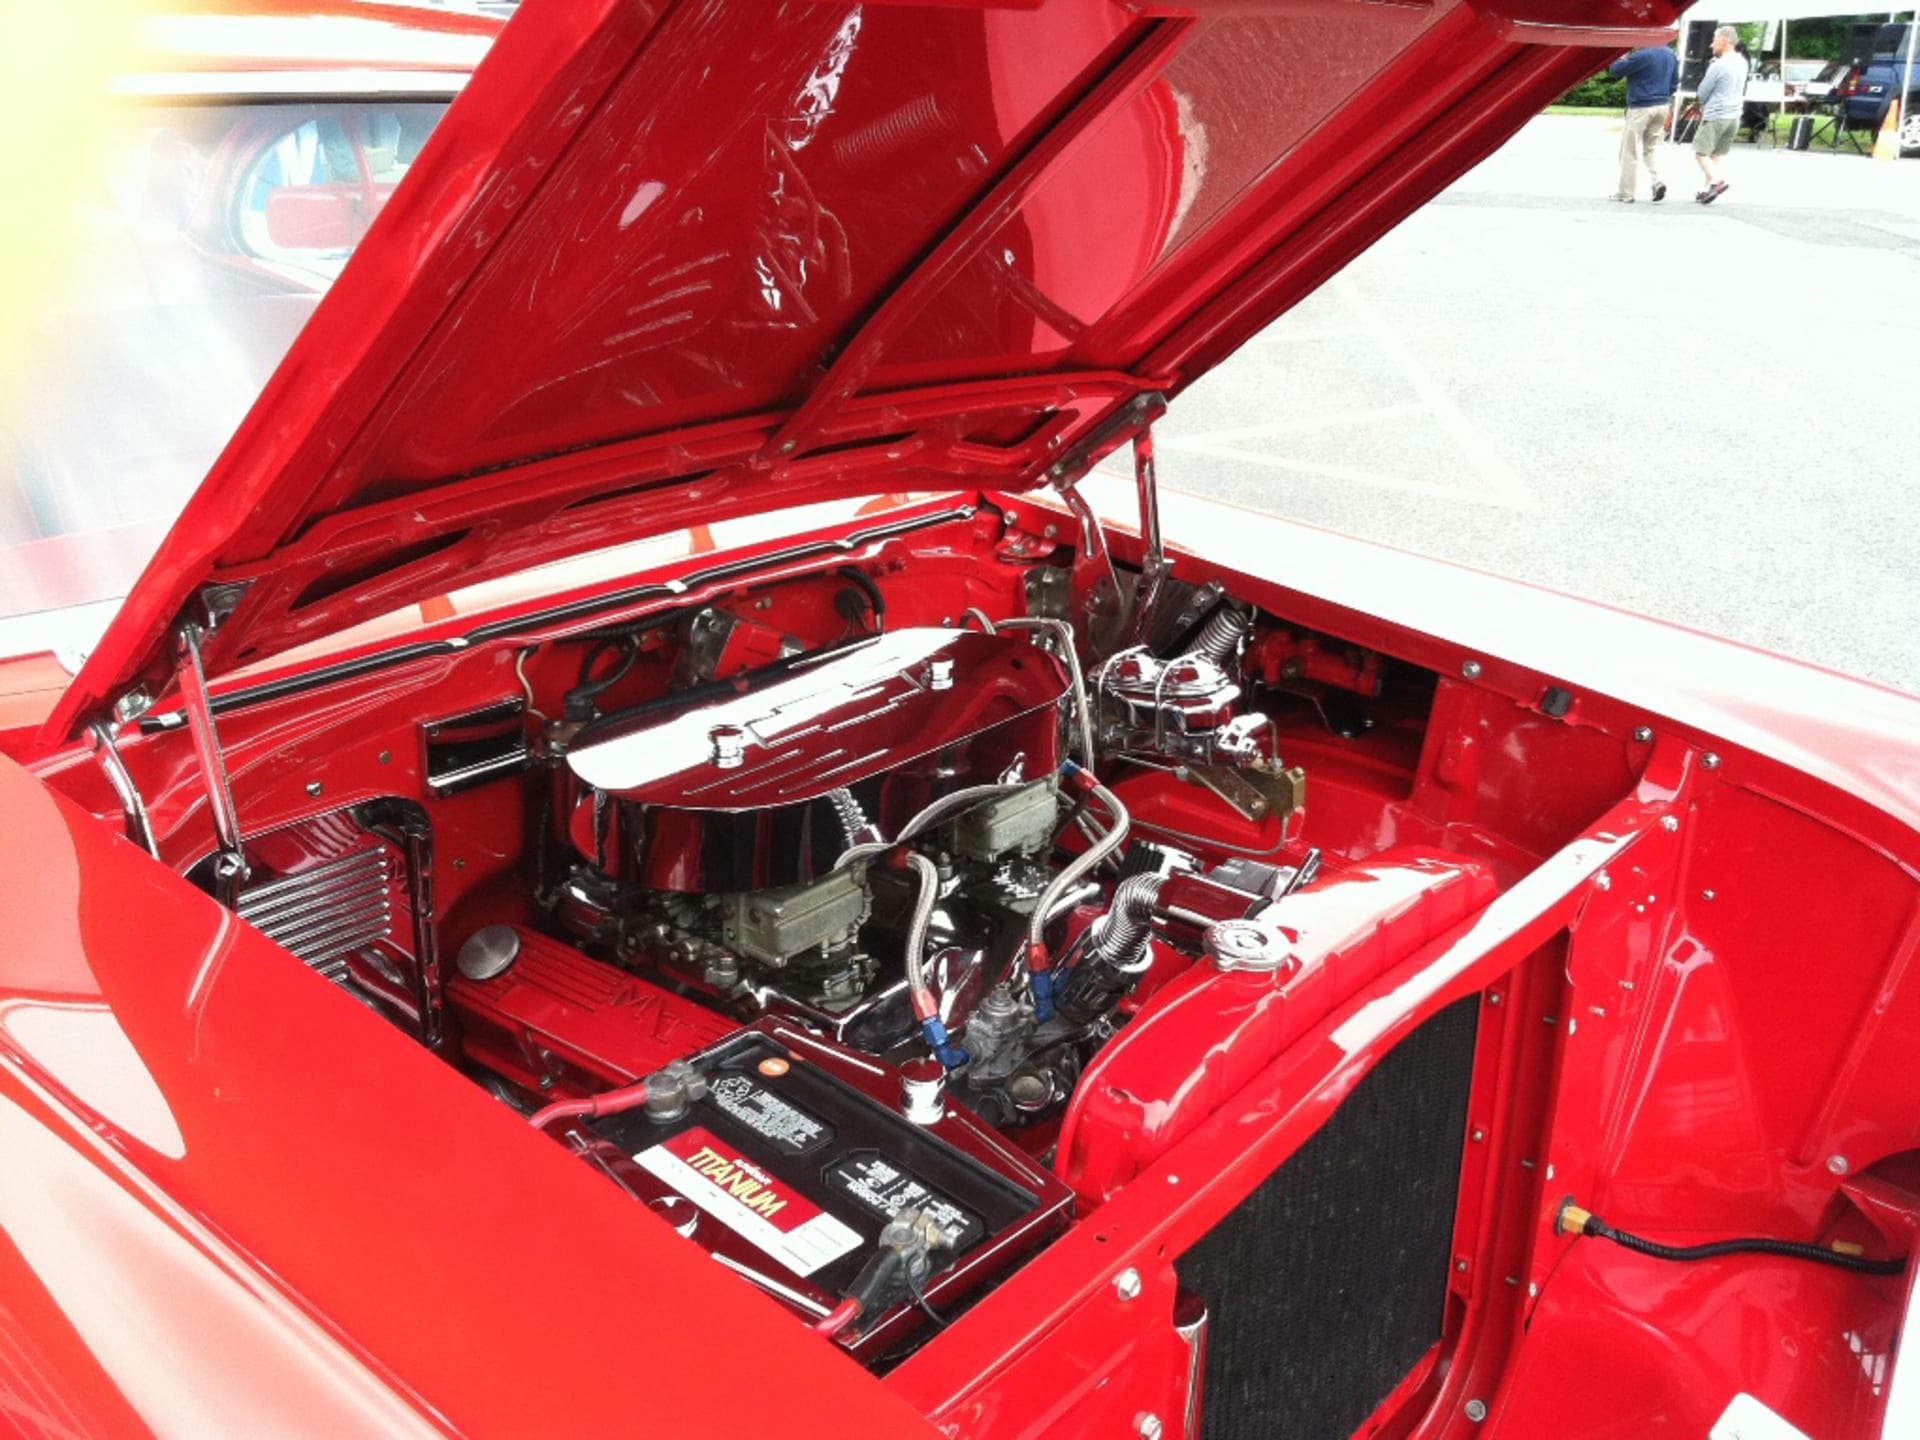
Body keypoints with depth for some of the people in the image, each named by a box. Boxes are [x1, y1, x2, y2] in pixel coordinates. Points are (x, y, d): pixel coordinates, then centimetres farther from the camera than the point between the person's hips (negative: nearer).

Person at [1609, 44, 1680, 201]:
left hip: (1641, 108, -7)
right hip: (1662, 106, 7)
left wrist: (1622, 59, 9)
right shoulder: (1670, 54, 7)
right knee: (1652, 147, 18)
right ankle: (1657, 181, -3)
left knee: (1629, 152, 1)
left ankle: (1625, 193, 4)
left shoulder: (1641, 55, -18)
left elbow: (1614, 70, -11)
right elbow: (1674, 82, 14)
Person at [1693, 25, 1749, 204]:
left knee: (1701, 152, -3)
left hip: (1715, 116, -8)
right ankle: (1709, 189, 9)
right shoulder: (1742, 62, 9)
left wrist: (1701, 103, 11)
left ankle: (1716, 180, -22)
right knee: (1716, 155, 12)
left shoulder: (1718, 65, -17)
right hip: (1734, 115, 8)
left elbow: (1702, 93, -10)